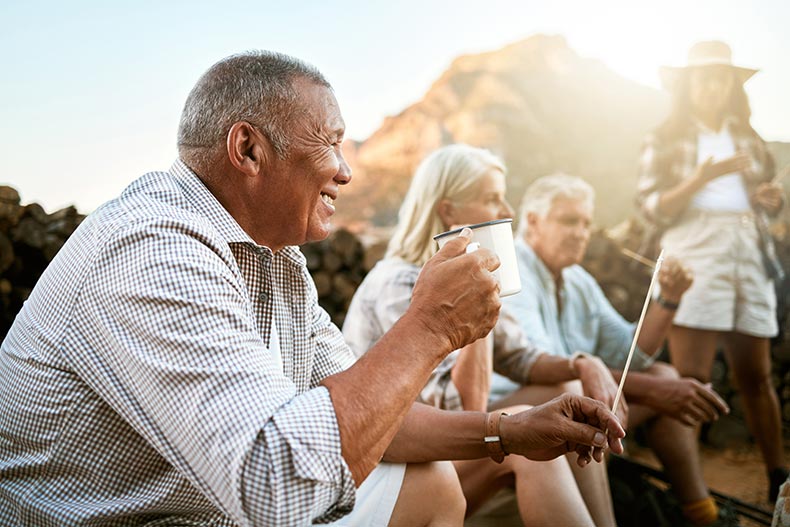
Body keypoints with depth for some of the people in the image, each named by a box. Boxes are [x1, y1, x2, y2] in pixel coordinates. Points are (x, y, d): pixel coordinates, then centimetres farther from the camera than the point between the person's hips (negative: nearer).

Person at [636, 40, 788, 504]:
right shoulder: (665, 140, 6)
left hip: (750, 253, 5)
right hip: (695, 252, -4)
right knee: (691, 376, -11)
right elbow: (653, 209, -3)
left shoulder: (746, 137, 20)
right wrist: (702, 178, -17)